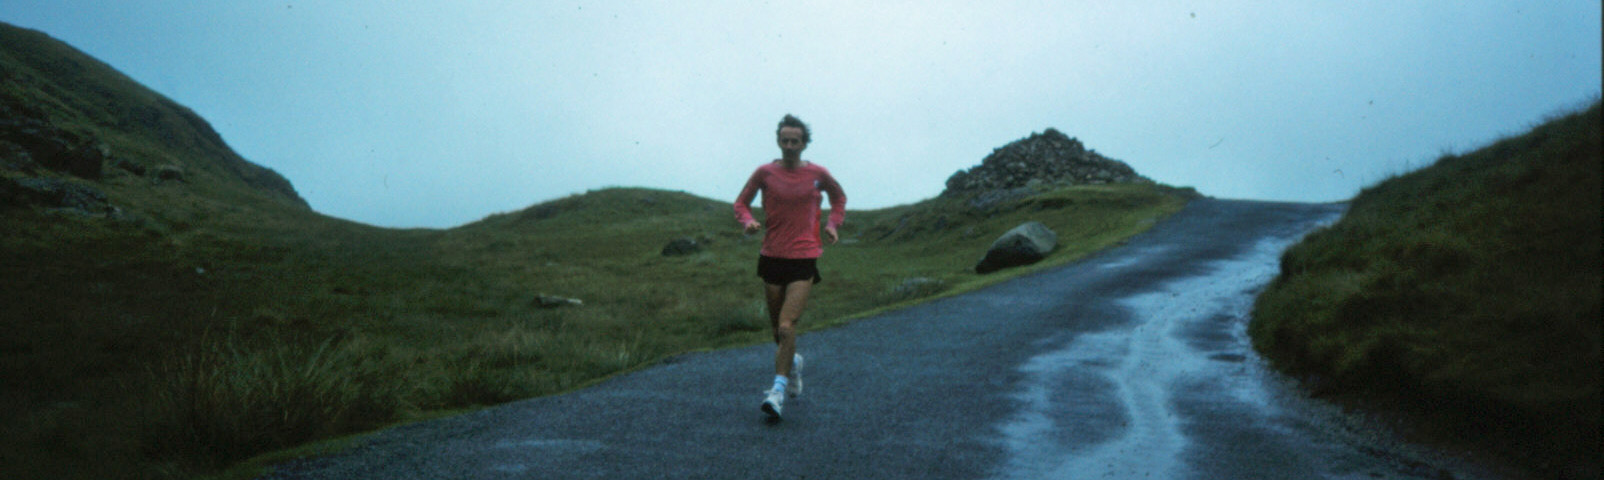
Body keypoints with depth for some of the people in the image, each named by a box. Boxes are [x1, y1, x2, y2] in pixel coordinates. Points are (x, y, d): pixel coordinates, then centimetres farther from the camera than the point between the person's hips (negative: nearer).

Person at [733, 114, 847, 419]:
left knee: (787, 326, -16)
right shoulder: (765, 173, 0)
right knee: (777, 328, 14)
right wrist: (748, 222, -10)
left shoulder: (817, 174, 1)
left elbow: (839, 197, 21)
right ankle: (792, 362, 44)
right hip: (772, 256, 2)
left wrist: (833, 224, 5)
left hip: (804, 259, -2)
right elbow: (741, 203, 10)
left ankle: (778, 389, -12)